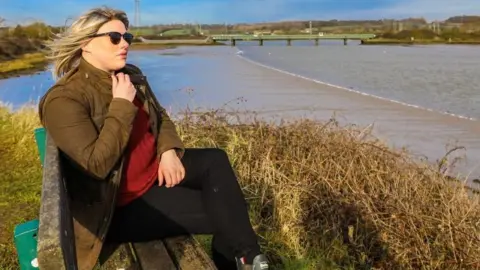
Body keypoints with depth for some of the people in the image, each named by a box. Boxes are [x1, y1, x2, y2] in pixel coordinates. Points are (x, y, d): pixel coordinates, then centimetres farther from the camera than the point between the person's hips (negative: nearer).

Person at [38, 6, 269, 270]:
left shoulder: (131, 75, 2)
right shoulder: (64, 99, -21)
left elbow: (161, 117, 14)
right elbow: (97, 165, -28)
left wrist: (168, 151, -7)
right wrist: (122, 105, -25)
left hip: (154, 168, 8)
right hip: (120, 203, -8)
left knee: (215, 160, -10)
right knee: (218, 211, -16)